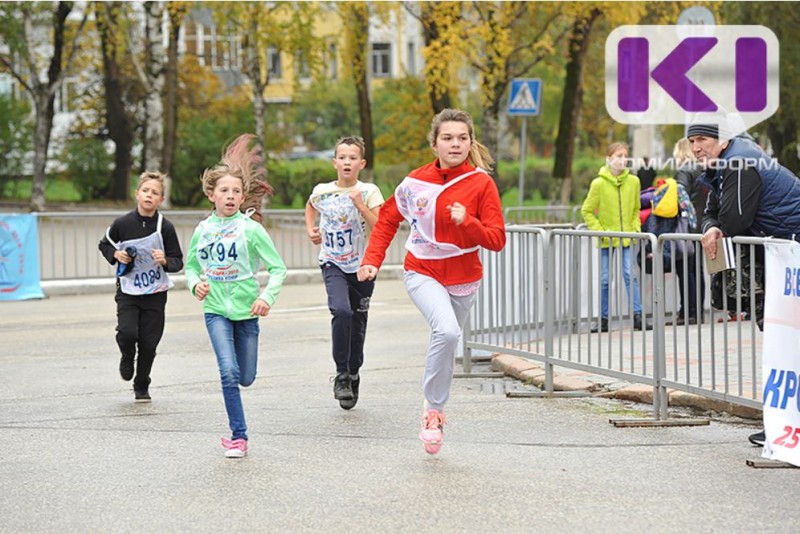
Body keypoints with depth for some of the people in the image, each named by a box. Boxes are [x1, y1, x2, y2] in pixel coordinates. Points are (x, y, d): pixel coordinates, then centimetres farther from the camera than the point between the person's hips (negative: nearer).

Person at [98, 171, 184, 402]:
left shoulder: (165, 227, -9)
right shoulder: (123, 223, -8)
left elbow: (178, 262, -3)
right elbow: (104, 244, 11)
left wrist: (165, 261, -23)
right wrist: (116, 254, -8)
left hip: (155, 293, 0)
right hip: (127, 290, 0)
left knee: (149, 342, 3)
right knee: (127, 332, -19)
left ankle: (142, 387, 24)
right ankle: (127, 358, 17)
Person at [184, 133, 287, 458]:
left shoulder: (250, 229, -6)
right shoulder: (203, 230, 2)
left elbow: (278, 267, -5)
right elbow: (191, 266, 15)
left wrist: (268, 296, -20)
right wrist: (195, 284, -6)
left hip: (246, 310, 0)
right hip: (215, 310, 1)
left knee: (246, 378, 5)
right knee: (229, 371, -16)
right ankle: (238, 436, -7)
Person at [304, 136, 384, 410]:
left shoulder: (369, 192, -7)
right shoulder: (322, 191, -1)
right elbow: (310, 206, 24)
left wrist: (360, 205, -23)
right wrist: (310, 230, 9)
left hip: (362, 265, 0)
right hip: (333, 264, 0)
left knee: (358, 322, 9)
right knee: (341, 311, -24)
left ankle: (353, 375, 28)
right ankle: (341, 375, -16)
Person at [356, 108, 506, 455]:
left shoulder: (482, 184, -8)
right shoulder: (416, 182, -5)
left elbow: (497, 240, -11)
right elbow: (388, 218, 11)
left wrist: (467, 222, -28)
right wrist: (372, 260, 2)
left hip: (463, 279, 2)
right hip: (422, 274, -2)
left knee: (446, 344, 14)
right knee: (446, 331, -28)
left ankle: (433, 405, 38)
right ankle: (434, 409, -14)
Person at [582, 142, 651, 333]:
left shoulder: (633, 181, 1)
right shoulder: (599, 183, -7)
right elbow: (587, 211, -2)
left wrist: (635, 227, 0)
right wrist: (599, 231, -10)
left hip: (627, 238, 1)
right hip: (606, 240, -1)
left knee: (631, 276, -7)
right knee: (604, 280, 5)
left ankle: (637, 317, -7)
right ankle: (603, 319, 13)